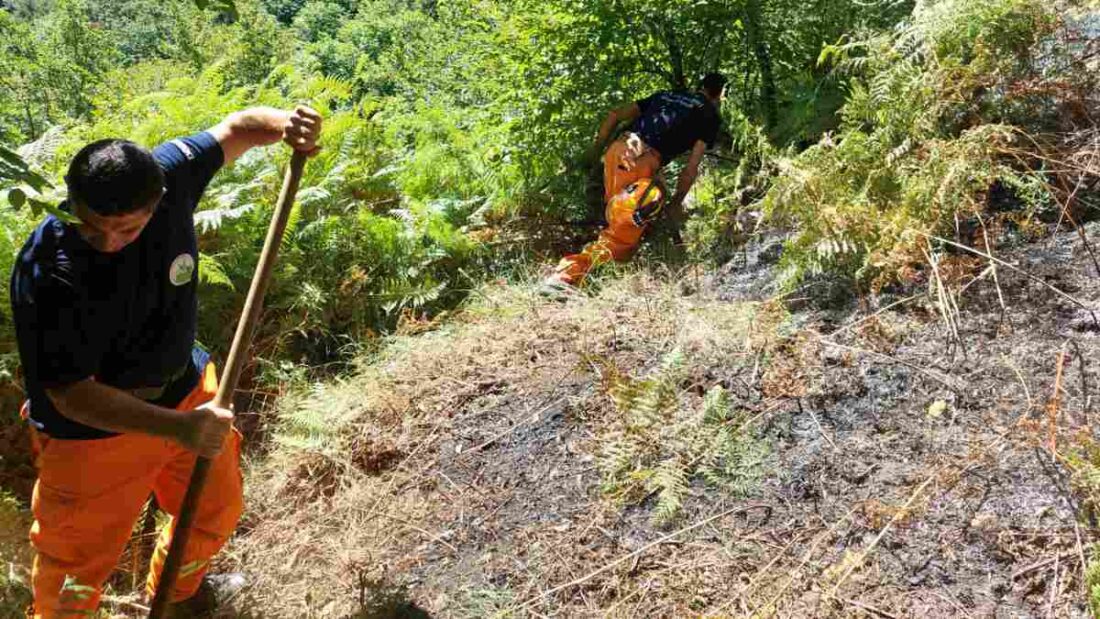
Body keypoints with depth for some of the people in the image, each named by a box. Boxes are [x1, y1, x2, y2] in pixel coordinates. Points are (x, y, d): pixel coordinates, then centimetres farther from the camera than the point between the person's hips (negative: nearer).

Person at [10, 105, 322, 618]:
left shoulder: (168, 177, -21)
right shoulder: (45, 273, -32)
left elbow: (236, 128, -4)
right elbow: (71, 394, -29)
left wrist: (285, 124, -27)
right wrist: (179, 427, -40)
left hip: (186, 391, 6)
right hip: (94, 430, -5)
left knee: (216, 512, 26)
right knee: (76, 568, 9)